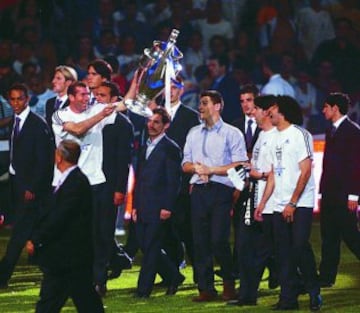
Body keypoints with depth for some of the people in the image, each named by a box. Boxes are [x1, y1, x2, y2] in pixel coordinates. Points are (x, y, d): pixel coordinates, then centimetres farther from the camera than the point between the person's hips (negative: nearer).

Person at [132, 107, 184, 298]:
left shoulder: (170, 149, -6)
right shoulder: (145, 148, 18)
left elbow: (173, 181, -10)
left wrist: (167, 208, -16)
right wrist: (135, 206, 15)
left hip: (158, 209, -8)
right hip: (143, 209, 8)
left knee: (151, 249, -5)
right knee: (145, 246, 8)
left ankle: (143, 290, -1)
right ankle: (174, 276, 23)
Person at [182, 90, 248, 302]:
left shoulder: (232, 133, 1)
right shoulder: (194, 134, 18)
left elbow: (239, 165, -8)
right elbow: (186, 165, 17)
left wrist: (210, 169, -10)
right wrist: (197, 168, -6)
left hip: (221, 191, -5)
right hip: (199, 190, 5)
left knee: (219, 240, -11)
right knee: (200, 241, 1)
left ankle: (229, 283, 9)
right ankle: (206, 288, 5)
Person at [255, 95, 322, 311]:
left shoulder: (299, 135, -7)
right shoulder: (276, 138, 16)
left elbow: (305, 171, -11)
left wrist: (292, 203, -15)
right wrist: (263, 202, 12)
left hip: (300, 204, -7)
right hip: (280, 205, 7)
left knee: (300, 248, -12)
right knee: (284, 253, 4)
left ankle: (314, 294, 1)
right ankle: (288, 298, 6)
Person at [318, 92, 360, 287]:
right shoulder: (331, 132, 17)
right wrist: (322, 193, 15)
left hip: (344, 195, -8)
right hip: (329, 195, 8)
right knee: (329, 237, 6)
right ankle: (326, 277, 7)